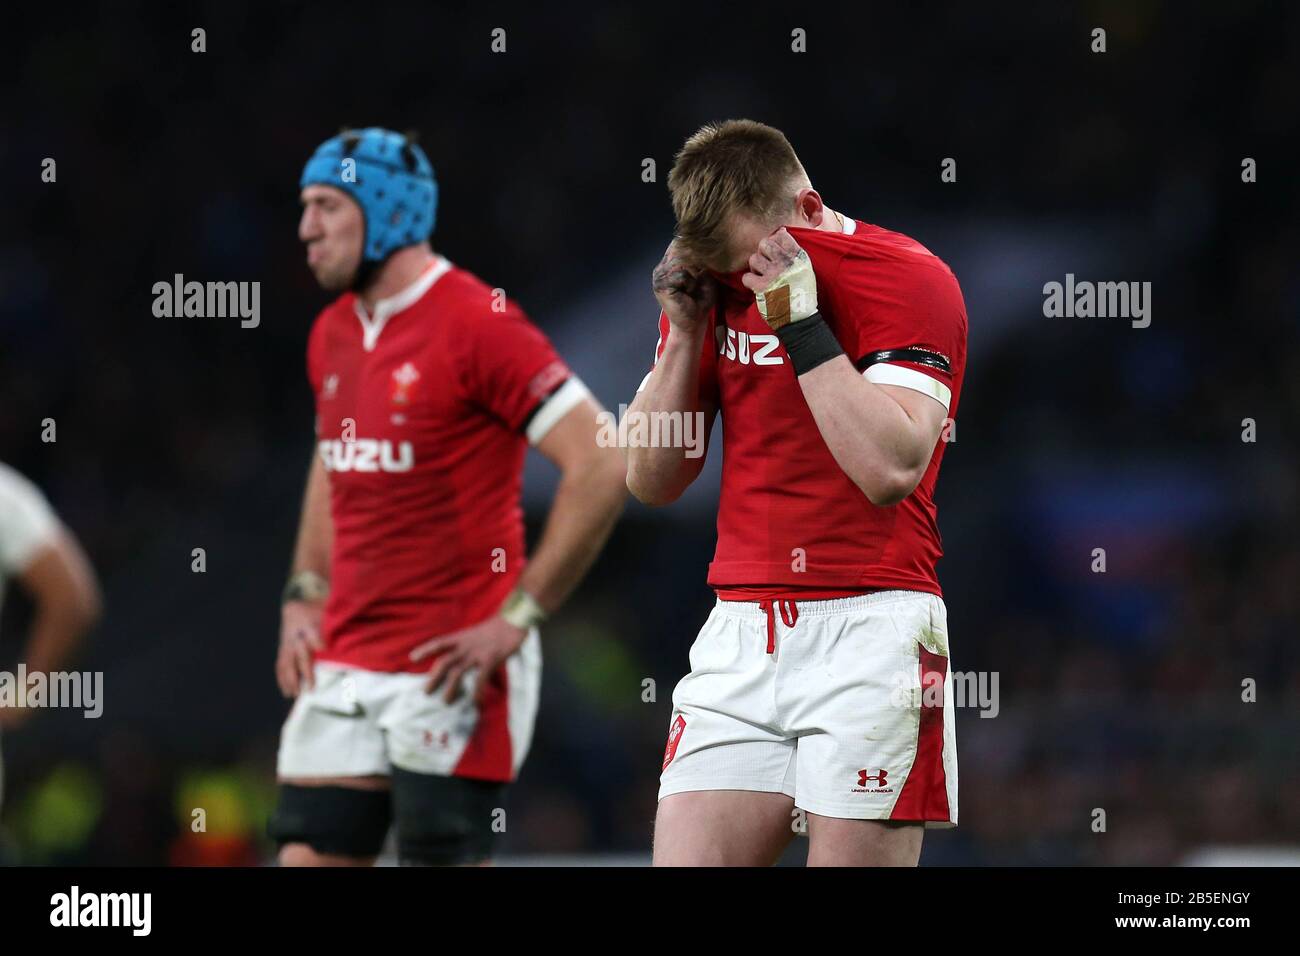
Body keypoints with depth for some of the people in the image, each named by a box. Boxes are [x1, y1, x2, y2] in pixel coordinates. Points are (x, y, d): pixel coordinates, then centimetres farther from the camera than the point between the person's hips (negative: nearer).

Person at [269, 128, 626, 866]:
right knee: (310, 854, 2)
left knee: (444, 859, -5)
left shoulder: (479, 325, -13)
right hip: (343, 664, 8)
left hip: (449, 668, -8)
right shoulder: (333, 334, 12)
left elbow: (603, 467, -18)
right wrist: (305, 595, 17)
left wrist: (518, 617, -17)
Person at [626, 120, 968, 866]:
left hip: (869, 631, -5)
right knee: (685, 857, -6)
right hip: (740, 635, 5)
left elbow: (892, 468, -20)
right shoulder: (715, 283, 11)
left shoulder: (911, 279, -7)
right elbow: (652, 482, 11)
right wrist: (684, 332, 0)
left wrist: (800, 319, -19)